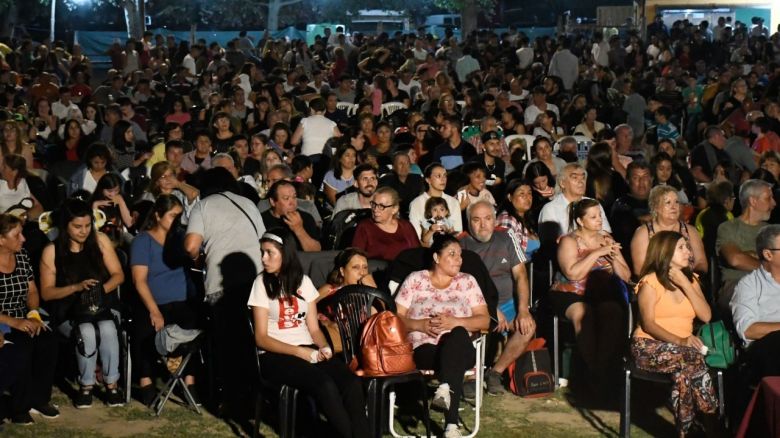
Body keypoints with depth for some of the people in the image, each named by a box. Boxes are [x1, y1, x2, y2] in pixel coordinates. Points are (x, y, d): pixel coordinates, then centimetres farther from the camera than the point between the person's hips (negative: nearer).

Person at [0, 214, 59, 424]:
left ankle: (39, 399, -4)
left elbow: (32, 291, 12)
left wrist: (34, 314, -8)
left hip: (23, 321, 6)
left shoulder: (22, 256, 7)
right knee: (24, 345, -31)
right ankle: (19, 406, -14)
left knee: (49, 341, -21)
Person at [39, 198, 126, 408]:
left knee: (107, 329, -32)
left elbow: (118, 274, 4)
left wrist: (100, 290, -16)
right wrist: (77, 287, -18)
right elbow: (46, 292, -3)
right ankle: (86, 385, -14)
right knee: (87, 332, -34)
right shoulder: (51, 251, -2)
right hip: (68, 311, -2)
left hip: (101, 306, 2)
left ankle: (112, 383, -18)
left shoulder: (100, 241, 4)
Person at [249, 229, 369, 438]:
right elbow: (261, 338, -5)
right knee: (325, 385, -32)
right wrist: (299, 352, -16)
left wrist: (324, 348, -10)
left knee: (352, 382, -26)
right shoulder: (262, 283, 0)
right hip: (276, 355, -4)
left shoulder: (303, 281, 11)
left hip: (309, 350, 4)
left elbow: (314, 328, 12)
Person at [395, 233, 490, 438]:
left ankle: (444, 390, -56)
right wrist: (420, 325, -11)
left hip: (459, 349, 1)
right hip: (423, 348, -1)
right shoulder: (415, 279, 13)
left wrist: (454, 322, -10)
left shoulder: (467, 281, 16)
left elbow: (484, 320, 8)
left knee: (459, 333, -39)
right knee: (455, 366, -38)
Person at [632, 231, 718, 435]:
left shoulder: (691, 279, 15)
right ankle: (710, 420, -23)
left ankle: (687, 427, -24)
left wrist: (685, 285, -5)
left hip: (682, 347, 4)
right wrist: (679, 341, -24)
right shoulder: (650, 282, -4)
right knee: (692, 359, -33)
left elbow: (706, 316, 2)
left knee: (684, 371, -33)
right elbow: (648, 324, -12)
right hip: (650, 346, -4)